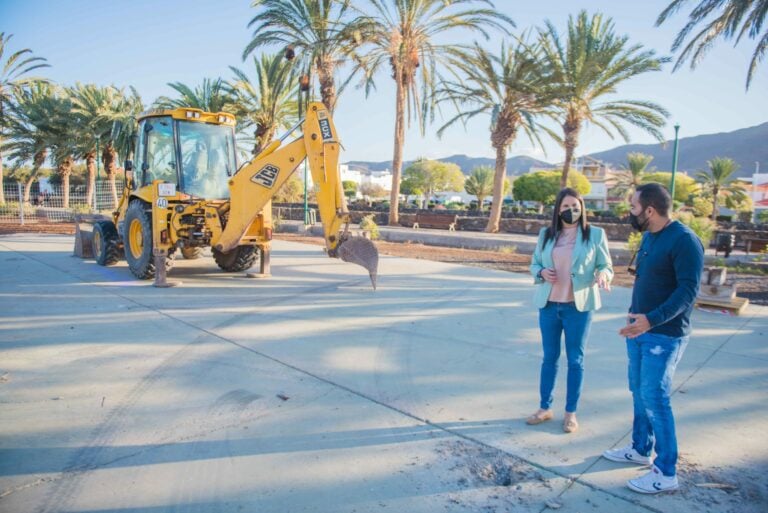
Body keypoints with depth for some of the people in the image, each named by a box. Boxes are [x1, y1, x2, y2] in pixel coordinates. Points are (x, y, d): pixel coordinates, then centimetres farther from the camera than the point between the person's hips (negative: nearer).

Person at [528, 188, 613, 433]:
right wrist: (541, 273, -11)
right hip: (548, 305, 3)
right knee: (549, 358, 13)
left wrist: (602, 275, -25)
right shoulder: (546, 234, 5)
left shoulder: (595, 234, -3)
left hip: (578, 306, -2)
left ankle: (571, 413, 23)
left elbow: (607, 266, -2)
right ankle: (545, 408, 27)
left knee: (575, 360, 9)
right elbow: (534, 263, 11)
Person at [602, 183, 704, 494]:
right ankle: (640, 449, 32)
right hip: (640, 329, 9)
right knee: (640, 393, 16)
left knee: (655, 398, -5)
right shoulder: (649, 237, 10)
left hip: (664, 334, -9)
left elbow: (688, 291, -23)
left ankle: (666, 473, 7)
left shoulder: (684, 241, -17)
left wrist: (651, 320, -33)